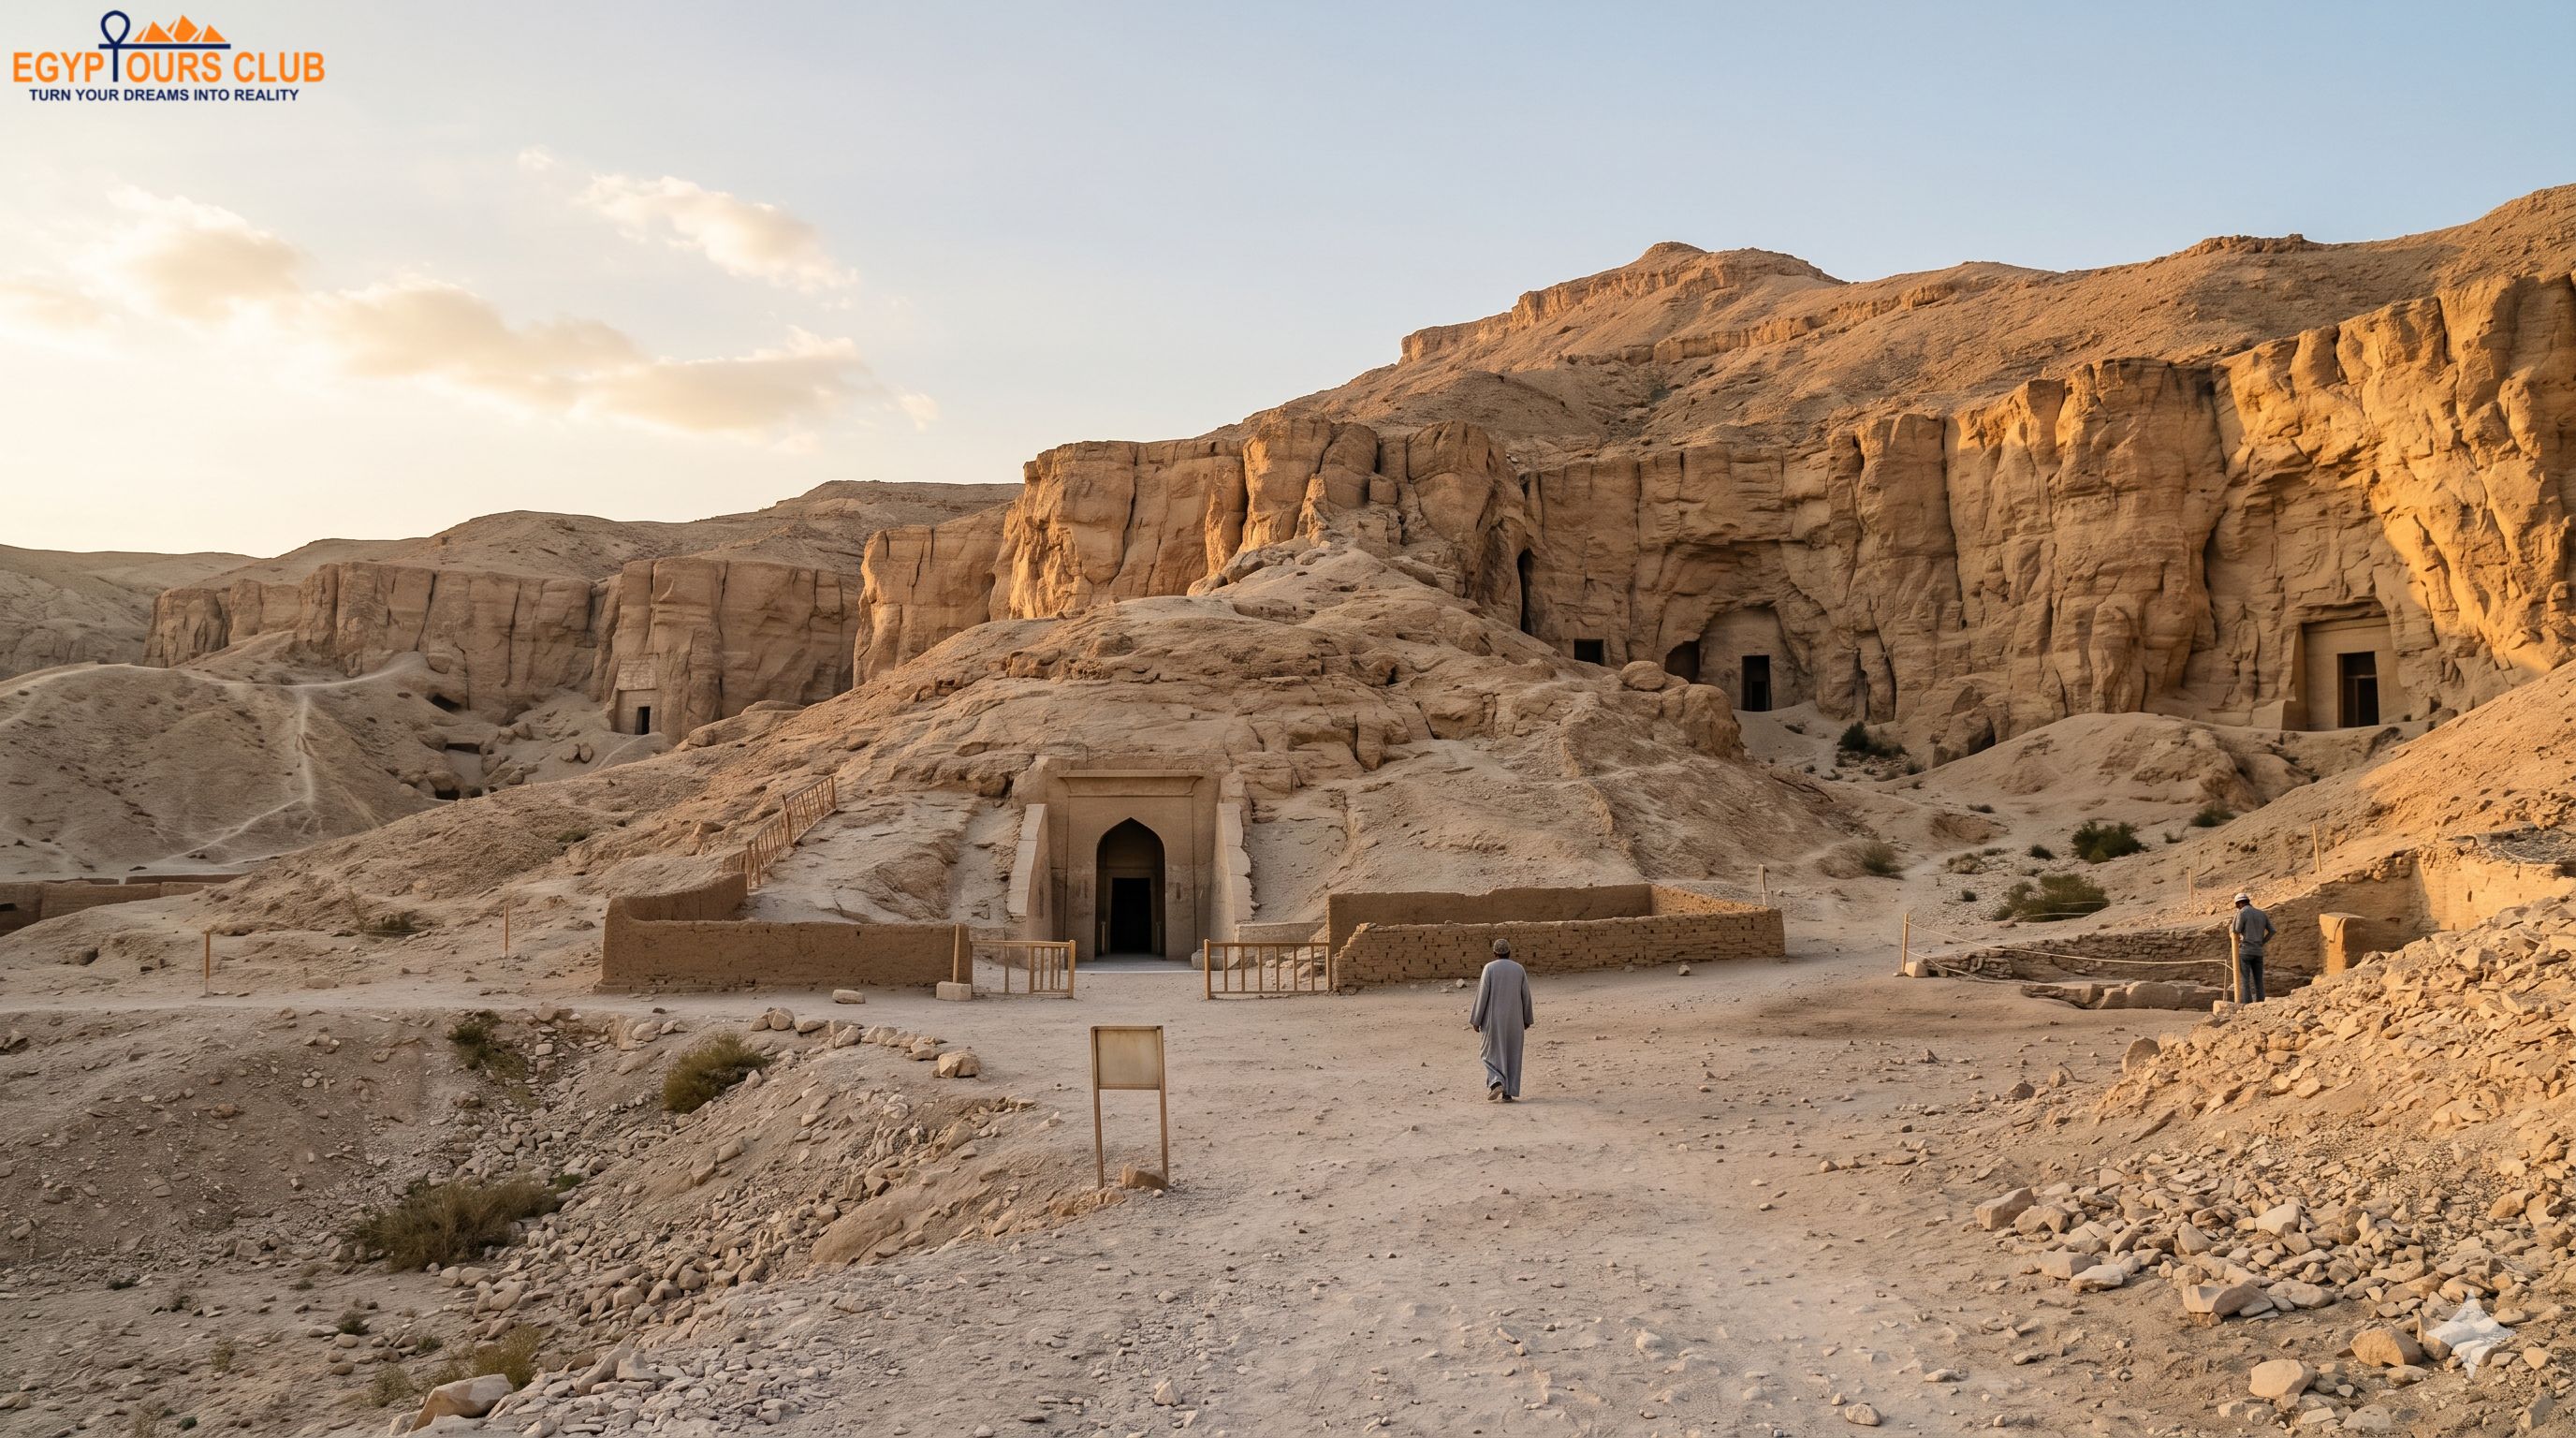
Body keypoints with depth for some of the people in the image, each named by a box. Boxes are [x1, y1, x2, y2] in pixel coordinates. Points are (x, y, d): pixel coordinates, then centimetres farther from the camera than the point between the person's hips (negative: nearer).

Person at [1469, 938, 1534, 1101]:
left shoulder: (1489, 968, -7)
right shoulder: (1519, 969, 2)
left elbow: (1482, 995, -9)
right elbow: (1526, 996, 6)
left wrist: (1476, 1020, -3)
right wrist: (1527, 1019, 17)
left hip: (1494, 1019, -3)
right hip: (1514, 1020, 3)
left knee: (1492, 1054, 7)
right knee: (1512, 1056, 9)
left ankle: (1496, 1083, -16)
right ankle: (1508, 1093, 5)